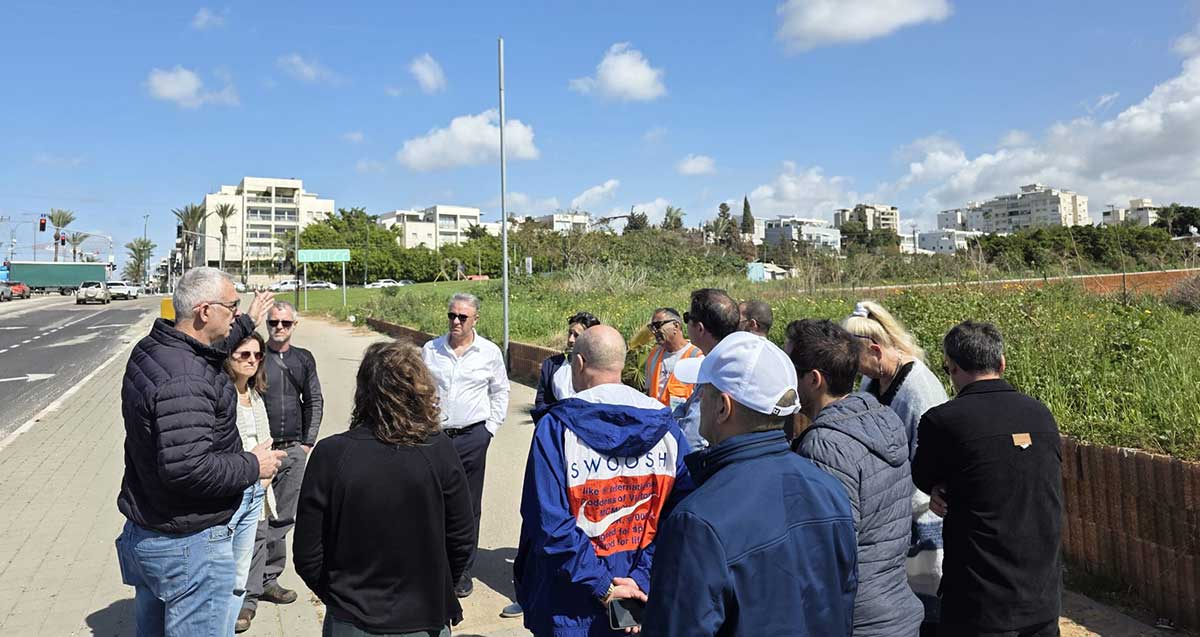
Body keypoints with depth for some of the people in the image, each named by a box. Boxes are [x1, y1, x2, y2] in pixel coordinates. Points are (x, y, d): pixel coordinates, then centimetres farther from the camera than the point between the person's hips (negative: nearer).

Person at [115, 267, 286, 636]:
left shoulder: (151, 351, 4)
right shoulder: (184, 381, -28)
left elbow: (207, 349, 27)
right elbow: (186, 468, -33)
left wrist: (248, 322, 38)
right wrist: (253, 466, -19)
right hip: (187, 546, -10)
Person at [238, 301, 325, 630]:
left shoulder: (304, 359, 10)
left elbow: (314, 402, 15)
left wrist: (308, 442, 9)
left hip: (295, 452, 4)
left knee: (283, 521, 13)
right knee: (258, 524, -7)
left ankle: (269, 581, 27)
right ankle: (249, 597, -1)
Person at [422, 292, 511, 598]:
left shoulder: (490, 352, 1)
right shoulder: (430, 350, 3)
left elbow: (500, 391, 12)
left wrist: (490, 429, 5)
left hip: (473, 437, -1)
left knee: (468, 508, 7)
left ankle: (462, 573, 19)